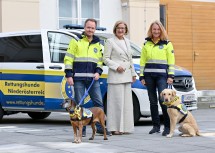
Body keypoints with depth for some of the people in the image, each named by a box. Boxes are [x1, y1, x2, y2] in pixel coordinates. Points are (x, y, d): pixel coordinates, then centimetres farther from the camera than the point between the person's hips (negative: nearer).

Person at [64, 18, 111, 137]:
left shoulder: (97, 44, 16)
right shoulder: (76, 41, 2)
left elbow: (100, 60, 20)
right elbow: (68, 58, -1)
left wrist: (98, 72, 1)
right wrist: (69, 75, -8)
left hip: (93, 78, 4)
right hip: (78, 78, -4)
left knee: (99, 103, 1)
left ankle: (100, 127, 9)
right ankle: (81, 129, 5)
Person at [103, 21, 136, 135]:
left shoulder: (127, 41, 17)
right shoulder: (110, 41, -3)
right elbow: (106, 58, -6)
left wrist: (133, 73, 19)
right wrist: (116, 67, -16)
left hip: (126, 75, 7)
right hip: (115, 75, -7)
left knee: (127, 102, 7)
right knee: (116, 101, -8)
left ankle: (125, 127, 12)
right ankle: (115, 128, -5)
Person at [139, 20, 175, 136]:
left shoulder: (167, 44, 5)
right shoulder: (146, 44, 14)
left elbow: (171, 61, 3)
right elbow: (142, 61, 15)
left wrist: (171, 76, -5)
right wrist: (141, 76, 8)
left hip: (162, 75, -4)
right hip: (149, 75, 4)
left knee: (163, 100, -14)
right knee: (153, 101, 6)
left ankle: (167, 126, -9)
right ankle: (156, 126, 12)